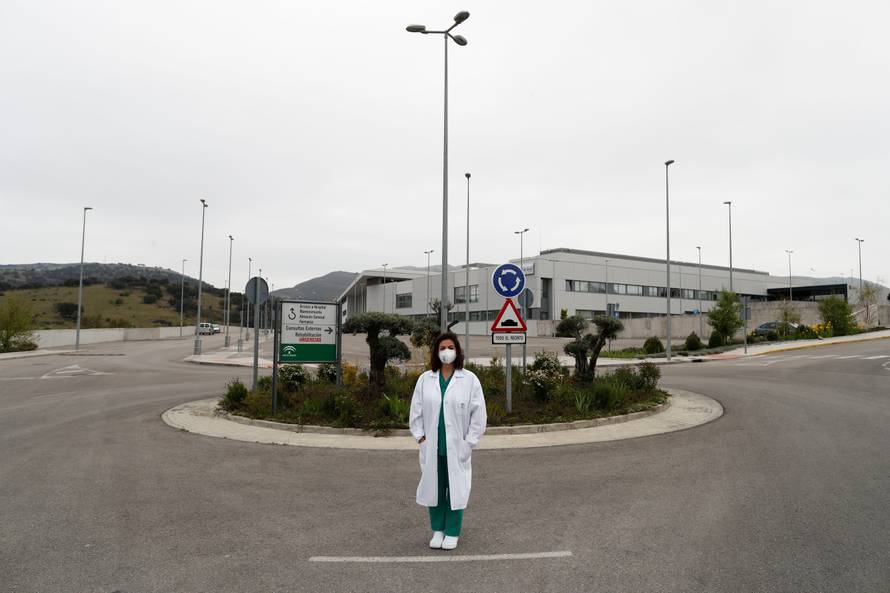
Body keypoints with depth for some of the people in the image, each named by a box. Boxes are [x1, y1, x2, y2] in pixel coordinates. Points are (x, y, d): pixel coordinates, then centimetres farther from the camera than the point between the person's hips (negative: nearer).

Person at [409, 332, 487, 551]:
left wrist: (469, 442, -6)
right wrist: (420, 437, 0)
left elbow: (478, 414, -3)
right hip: (432, 447, 2)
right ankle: (438, 530, 28)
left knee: (456, 489, 5)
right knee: (435, 488, 10)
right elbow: (416, 411, 7)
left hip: (457, 447, -2)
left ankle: (452, 533, 21)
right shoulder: (425, 379, 3)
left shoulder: (470, 380, -4)